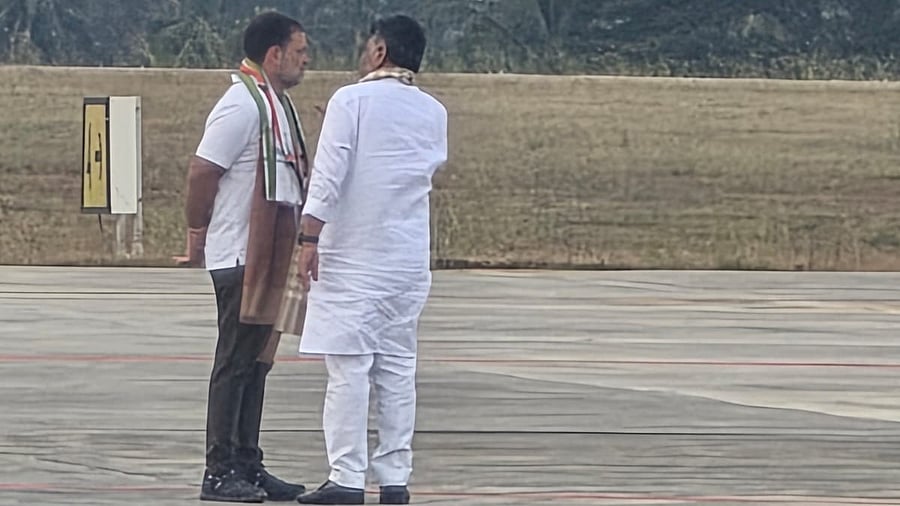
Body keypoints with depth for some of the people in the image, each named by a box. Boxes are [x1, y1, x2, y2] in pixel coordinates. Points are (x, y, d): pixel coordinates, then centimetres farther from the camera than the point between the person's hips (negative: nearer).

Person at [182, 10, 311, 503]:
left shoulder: (275, 104, 15)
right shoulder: (241, 106, -17)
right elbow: (202, 172, -18)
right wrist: (196, 235, -11)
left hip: (268, 257, 9)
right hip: (239, 257, -9)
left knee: (256, 362, 12)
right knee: (235, 364, -5)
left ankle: (247, 466, 18)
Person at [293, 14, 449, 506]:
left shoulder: (351, 101, -7)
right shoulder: (433, 113, 8)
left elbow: (327, 177, -12)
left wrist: (309, 241, -11)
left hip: (353, 257, -5)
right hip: (409, 258, 5)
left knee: (349, 368, -4)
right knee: (398, 368, 8)